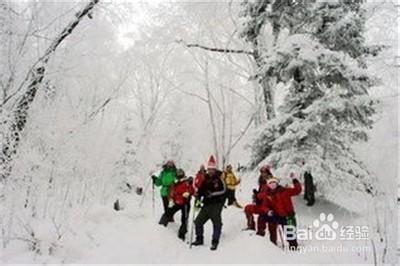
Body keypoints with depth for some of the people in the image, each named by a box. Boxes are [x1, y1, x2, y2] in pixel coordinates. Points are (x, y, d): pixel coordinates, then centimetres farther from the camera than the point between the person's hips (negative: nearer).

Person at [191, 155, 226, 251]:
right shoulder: (205, 178, 10)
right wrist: (198, 195, 0)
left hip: (216, 204, -6)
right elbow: (202, 188, 18)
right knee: (198, 221, 7)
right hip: (207, 204, 6)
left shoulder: (219, 176, -5)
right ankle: (199, 239, 23)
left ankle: (215, 242, 9)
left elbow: (223, 190, -15)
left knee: (217, 223, -3)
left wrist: (212, 193, -24)